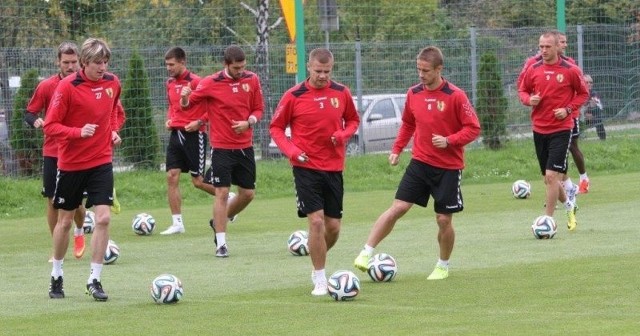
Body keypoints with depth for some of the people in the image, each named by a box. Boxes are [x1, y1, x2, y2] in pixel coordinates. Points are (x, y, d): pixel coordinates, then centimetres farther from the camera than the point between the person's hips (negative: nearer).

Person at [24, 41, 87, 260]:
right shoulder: (46, 86, -3)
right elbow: (29, 113, 1)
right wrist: (35, 121, -21)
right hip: (52, 152, 0)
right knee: (53, 200, 1)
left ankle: (79, 232, 30)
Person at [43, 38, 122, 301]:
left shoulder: (113, 83, -1)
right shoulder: (67, 87, -16)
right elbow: (50, 126, -15)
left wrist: (113, 130, 2)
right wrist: (78, 132, -29)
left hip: (101, 162, 3)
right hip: (71, 163, -3)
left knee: (103, 218, -11)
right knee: (65, 221, 10)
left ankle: (94, 280, -3)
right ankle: (56, 276, 29)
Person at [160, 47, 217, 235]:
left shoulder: (195, 82, -12)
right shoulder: (170, 83, 10)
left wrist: (199, 122, -18)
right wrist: (169, 119, 9)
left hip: (194, 135, -7)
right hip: (176, 134, 7)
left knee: (198, 181, -3)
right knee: (172, 177, -3)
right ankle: (177, 223, 1)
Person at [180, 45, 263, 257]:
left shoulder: (252, 80, 1)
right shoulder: (211, 83, -9)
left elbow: (258, 109, 9)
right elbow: (187, 104, -2)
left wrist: (249, 122, -12)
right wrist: (185, 97, -25)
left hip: (245, 146, 4)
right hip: (221, 147, -4)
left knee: (248, 193, 9)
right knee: (222, 193, -7)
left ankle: (219, 223, 34)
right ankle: (221, 244, -2)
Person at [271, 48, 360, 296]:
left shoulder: (341, 93, 2)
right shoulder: (293, 96, -7)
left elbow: (353, 120, 16)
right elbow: (276, 128, 1)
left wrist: (344, 134, -6)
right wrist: (290, 150, -15)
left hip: (334, 168, 4)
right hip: (306, 167, -4)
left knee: (333, 226, 7)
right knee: (316, 221, -14)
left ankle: (318, 264, 35)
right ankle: (319, 281, -4)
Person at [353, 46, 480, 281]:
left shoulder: (455, 96, -12)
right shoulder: (414, 94, 2)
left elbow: (473, 128, -10)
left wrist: (449, 140, -22)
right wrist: (397, 149, 8)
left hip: (448, 167, -3)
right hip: (420, 163, 3)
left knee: (444, 219, 2)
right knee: (397, 208, -8)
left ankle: (443, 266, 23)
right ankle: (366, 253, -9)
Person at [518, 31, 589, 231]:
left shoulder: (570, 70, -6)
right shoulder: (533, 70, 3)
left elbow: (583, 93, 4)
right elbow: (522, 90, 15)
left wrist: (568, 109, -11)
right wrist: (529, 99, -8)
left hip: (561, 129, -4)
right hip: (539, 129, 4)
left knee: (551, 176, -14)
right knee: (549, 178, 12)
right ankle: (569, 206, 37)